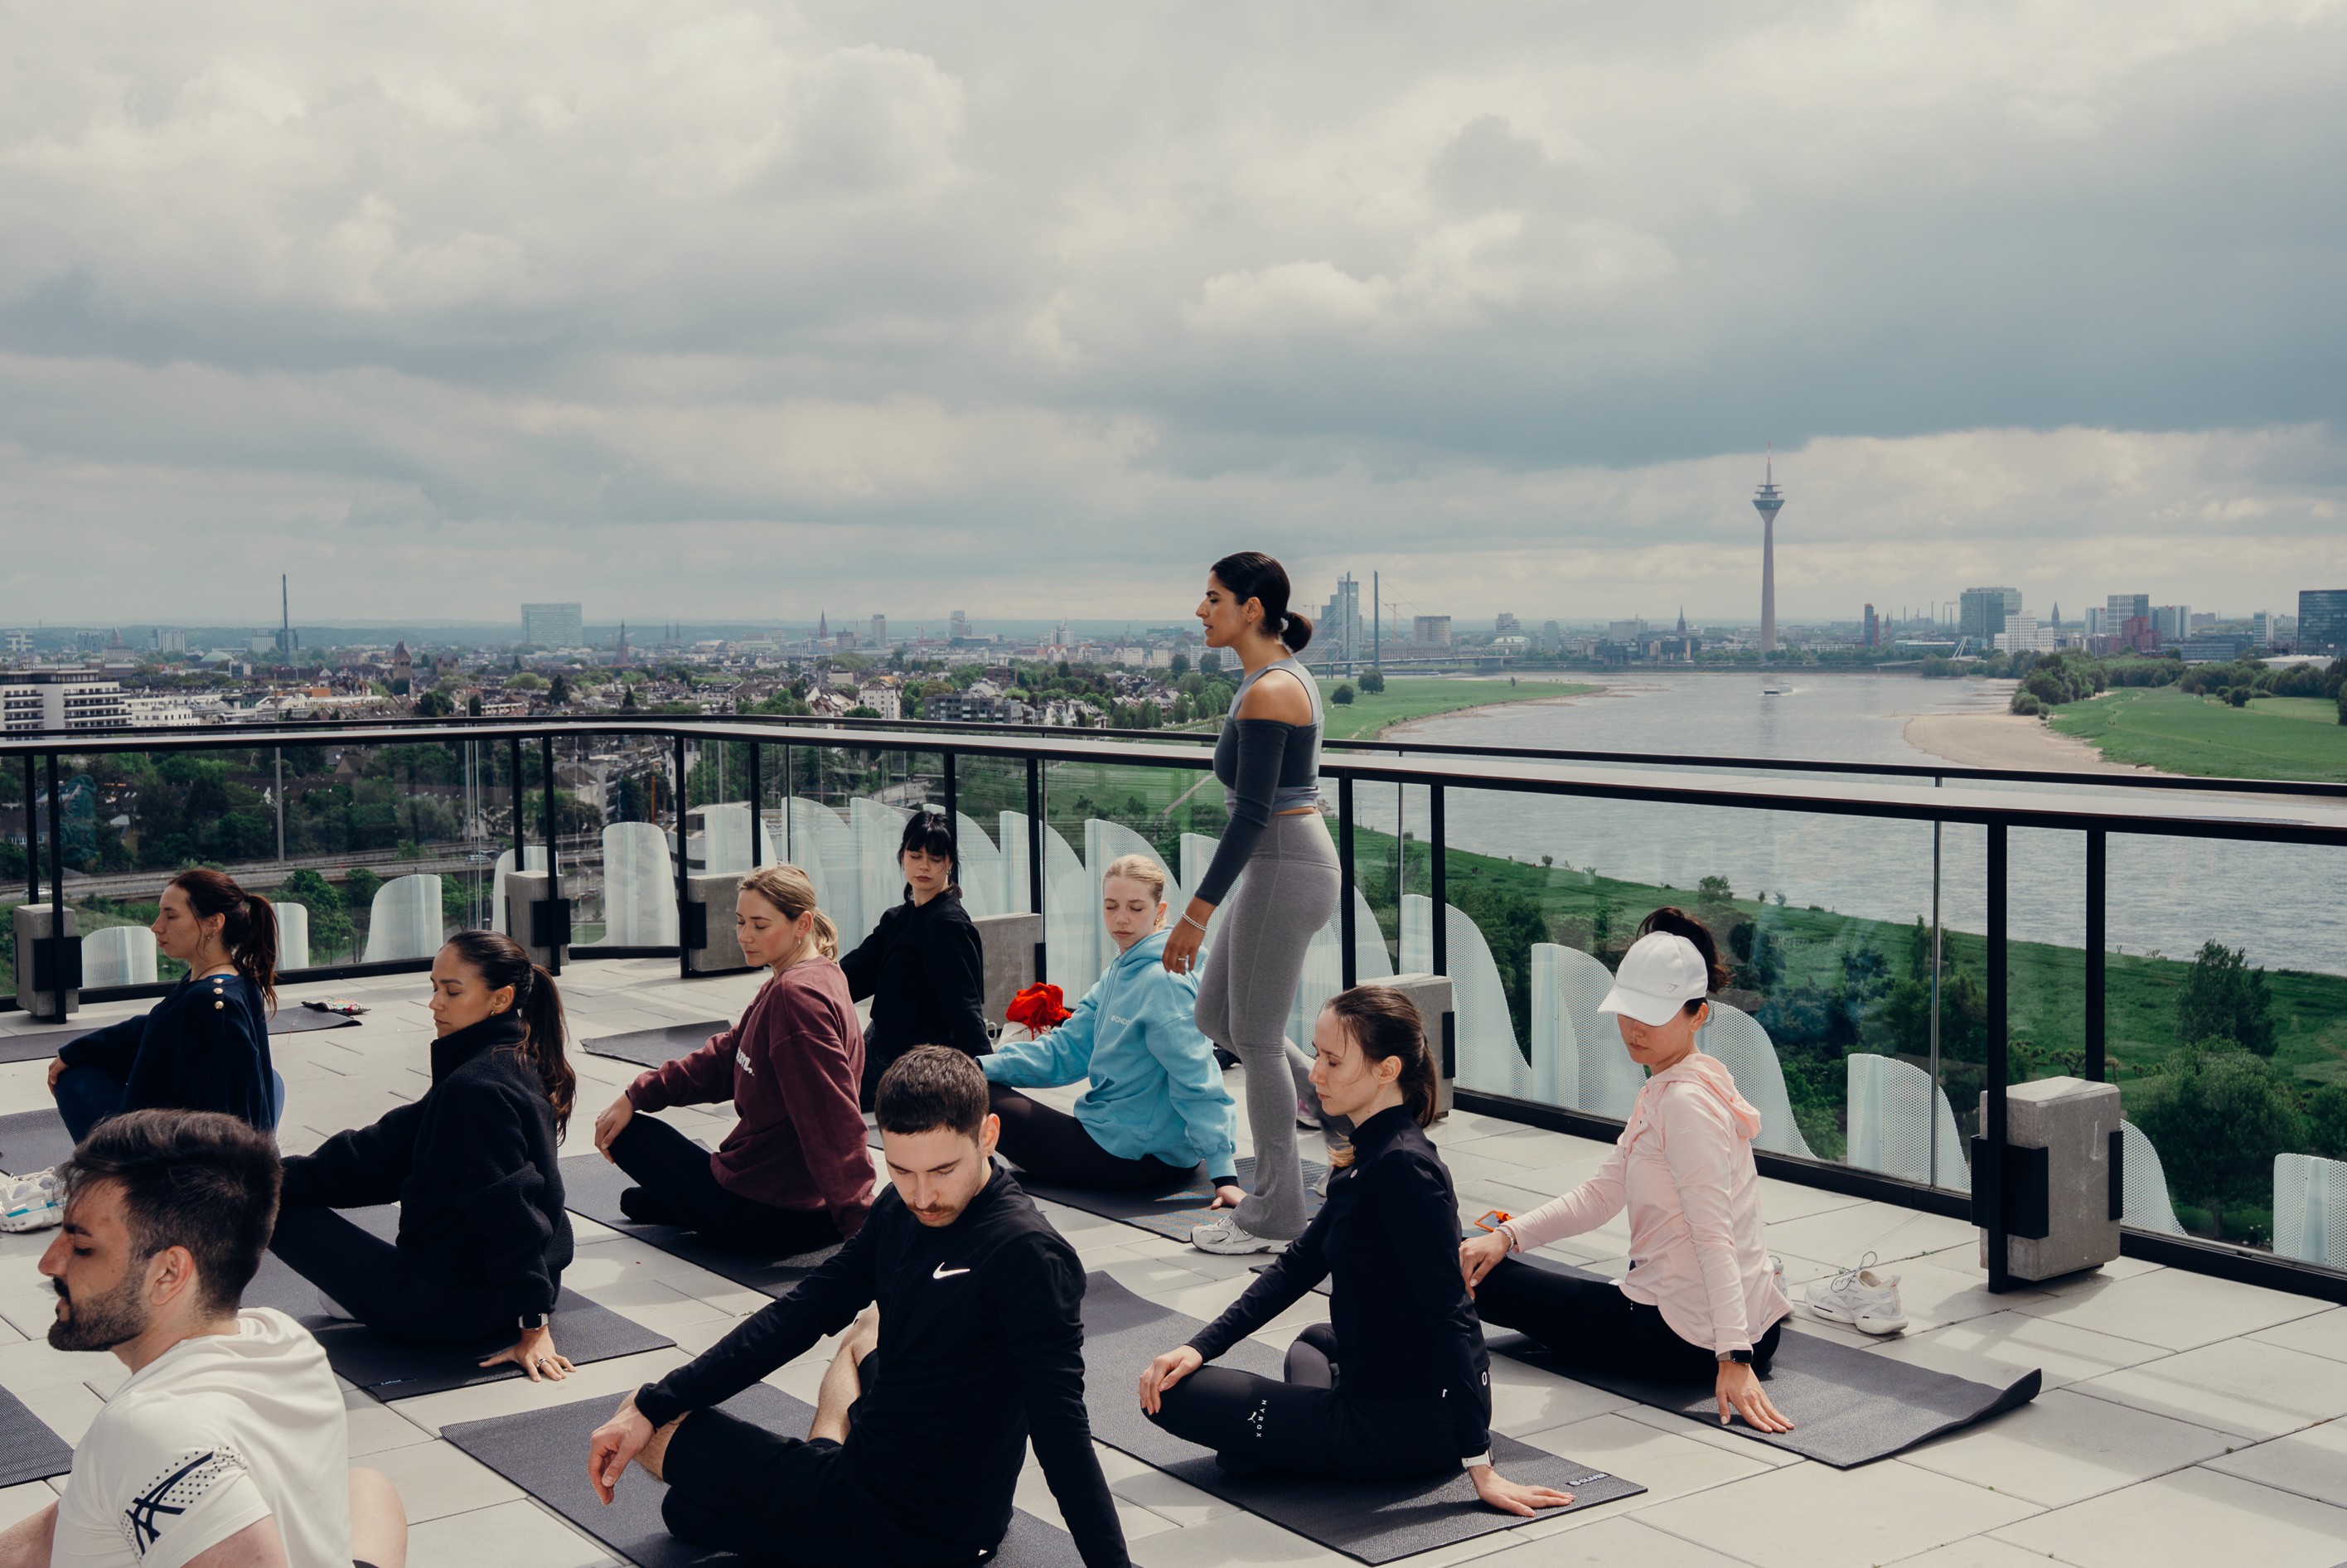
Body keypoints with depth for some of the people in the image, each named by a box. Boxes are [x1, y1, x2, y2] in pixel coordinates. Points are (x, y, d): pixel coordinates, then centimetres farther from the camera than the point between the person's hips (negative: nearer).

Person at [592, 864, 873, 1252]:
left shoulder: (796, 995, -24)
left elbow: (835, 1120, -28)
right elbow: (726, 1057, 11)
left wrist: (861, 1221, -30)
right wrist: (636, 1096, 5)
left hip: (768, 1213, -10)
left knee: (635, 1133, 11)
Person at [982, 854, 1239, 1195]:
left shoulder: (1163, 982, -20)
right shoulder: (1119, 975, 10)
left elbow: (1197, 1081, -23)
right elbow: (1067, 1049, 6)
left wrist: (1224, 1173, -28)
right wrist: (982, 1067, -6)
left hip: (1137, 1155, -10)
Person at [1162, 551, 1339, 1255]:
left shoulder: (1267, 693, -19)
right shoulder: (1284, 675, 12)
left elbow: (1252, 814, -23)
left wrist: (1199, 910, -23)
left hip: (1284, 871, -10)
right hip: (1285, 863, 10)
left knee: (1255, 1037, 0)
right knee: (1215, 1016, 17)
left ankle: (1273, 1216, 10)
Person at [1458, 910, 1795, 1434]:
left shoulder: (1684, 1102, -21)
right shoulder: (1669, 1088, 9)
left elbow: (1713, 1235, -27)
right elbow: (1602, 1194, 10)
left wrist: (1733, 1358, -32)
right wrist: (1508, 1235, -2)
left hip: (1685, 1339, -10)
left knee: (1481, 1280, 6)